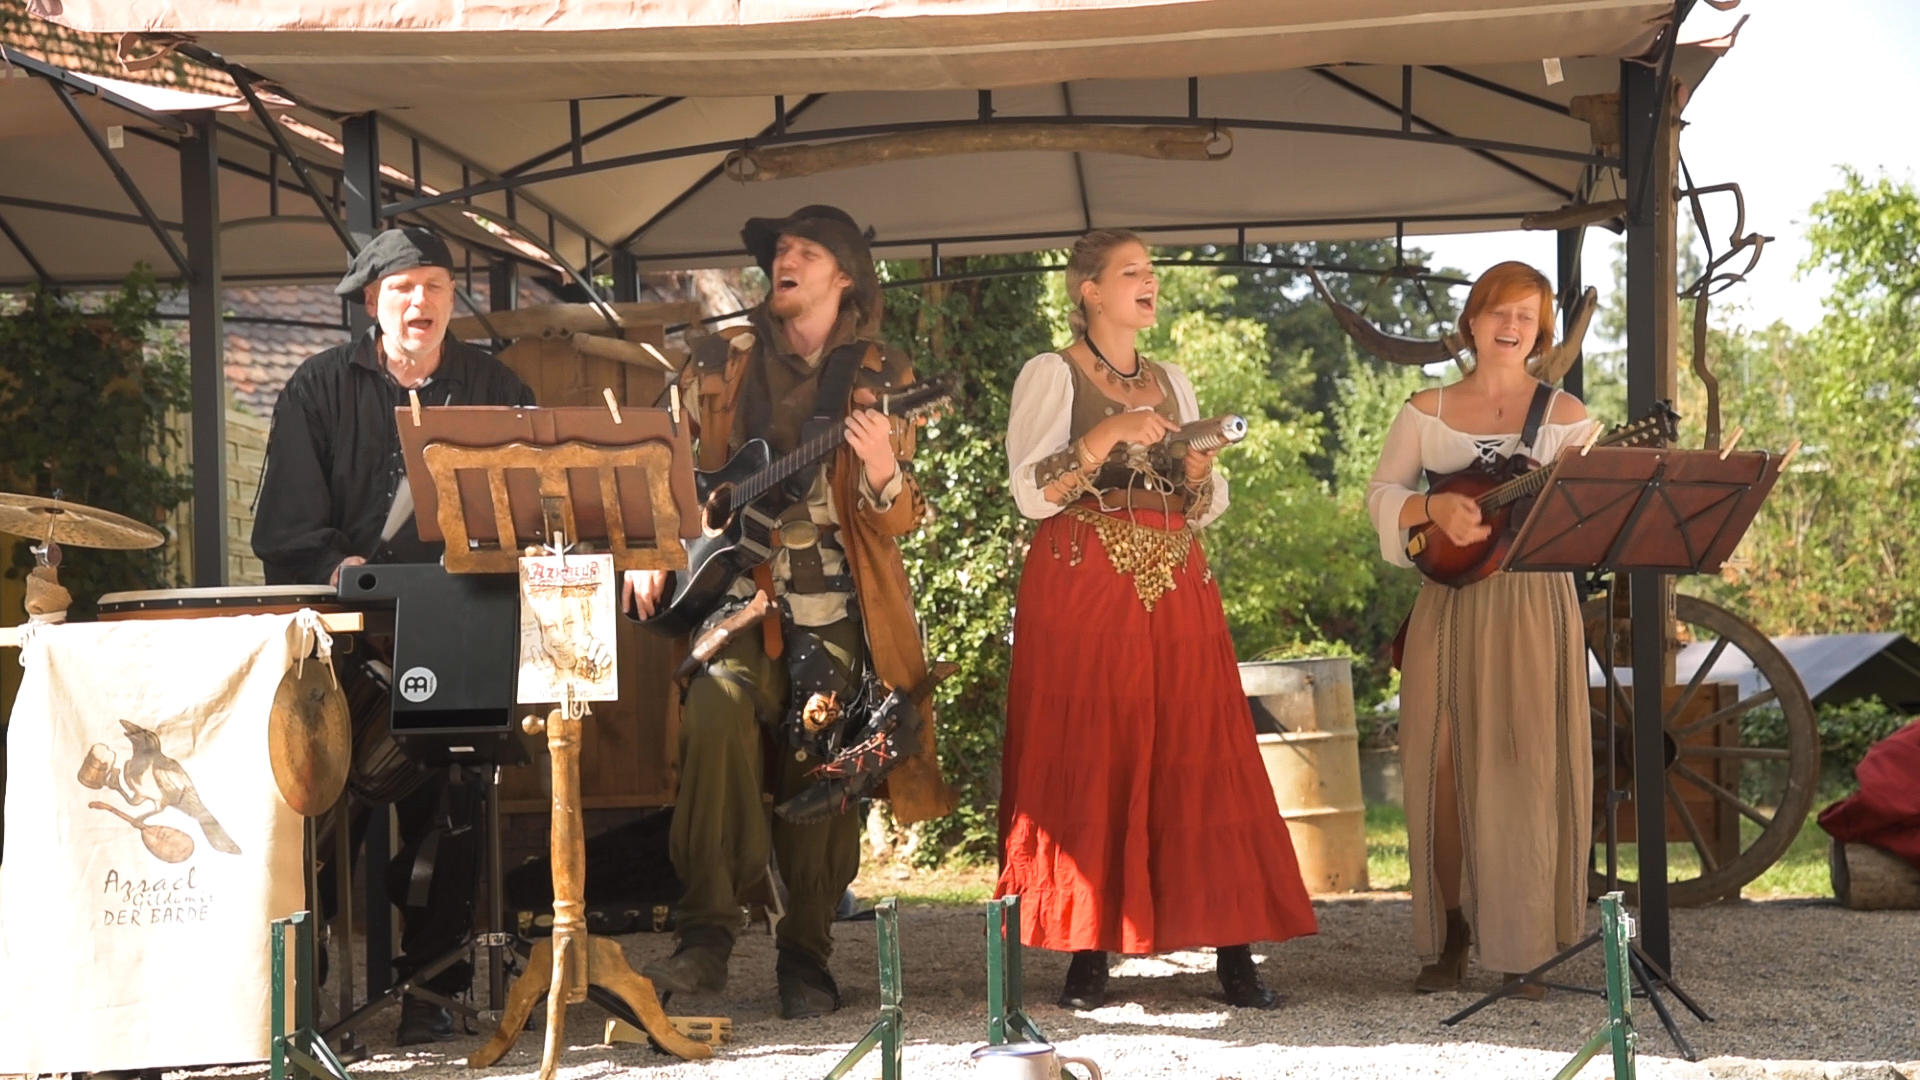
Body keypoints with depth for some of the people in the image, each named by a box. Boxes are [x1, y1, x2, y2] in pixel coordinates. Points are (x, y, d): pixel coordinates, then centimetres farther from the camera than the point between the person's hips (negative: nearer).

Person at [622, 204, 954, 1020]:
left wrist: (882, 476, -18)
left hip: (836, 604, 0)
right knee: (717, 713, -24)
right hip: (738, 591, 0)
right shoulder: (721, 363, 11)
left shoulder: (878, 377, 8)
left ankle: (804, 956, 8)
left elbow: (901, 523, 4)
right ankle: (707, 936, -19)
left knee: (822, 763, -7)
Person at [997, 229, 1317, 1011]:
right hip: (1082, 590, -4)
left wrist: (1200, 472, -2)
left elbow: (1208, 508, 19)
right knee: (1086, 765, -6)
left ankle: (1234, 952, -1)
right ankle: (1088, 958, -1)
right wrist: (1109, 435, -18)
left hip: (1175, 590, 4)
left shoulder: (1172, 382, 19)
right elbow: (1031, 492, -9)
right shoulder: (1051, 375, 3)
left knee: (1200, 761, -2)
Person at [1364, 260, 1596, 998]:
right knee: (1445, 771, 1)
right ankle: (1449, 939, 11)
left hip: (1533, 605, -1)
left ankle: (1524, 949, 2)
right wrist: (1435, 507, -14)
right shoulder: (1427, 410, 10)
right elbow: (1381, 495, 5)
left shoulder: (1564, 414, 5)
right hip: (1450, 605, 2)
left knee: (1527, 773, -5)